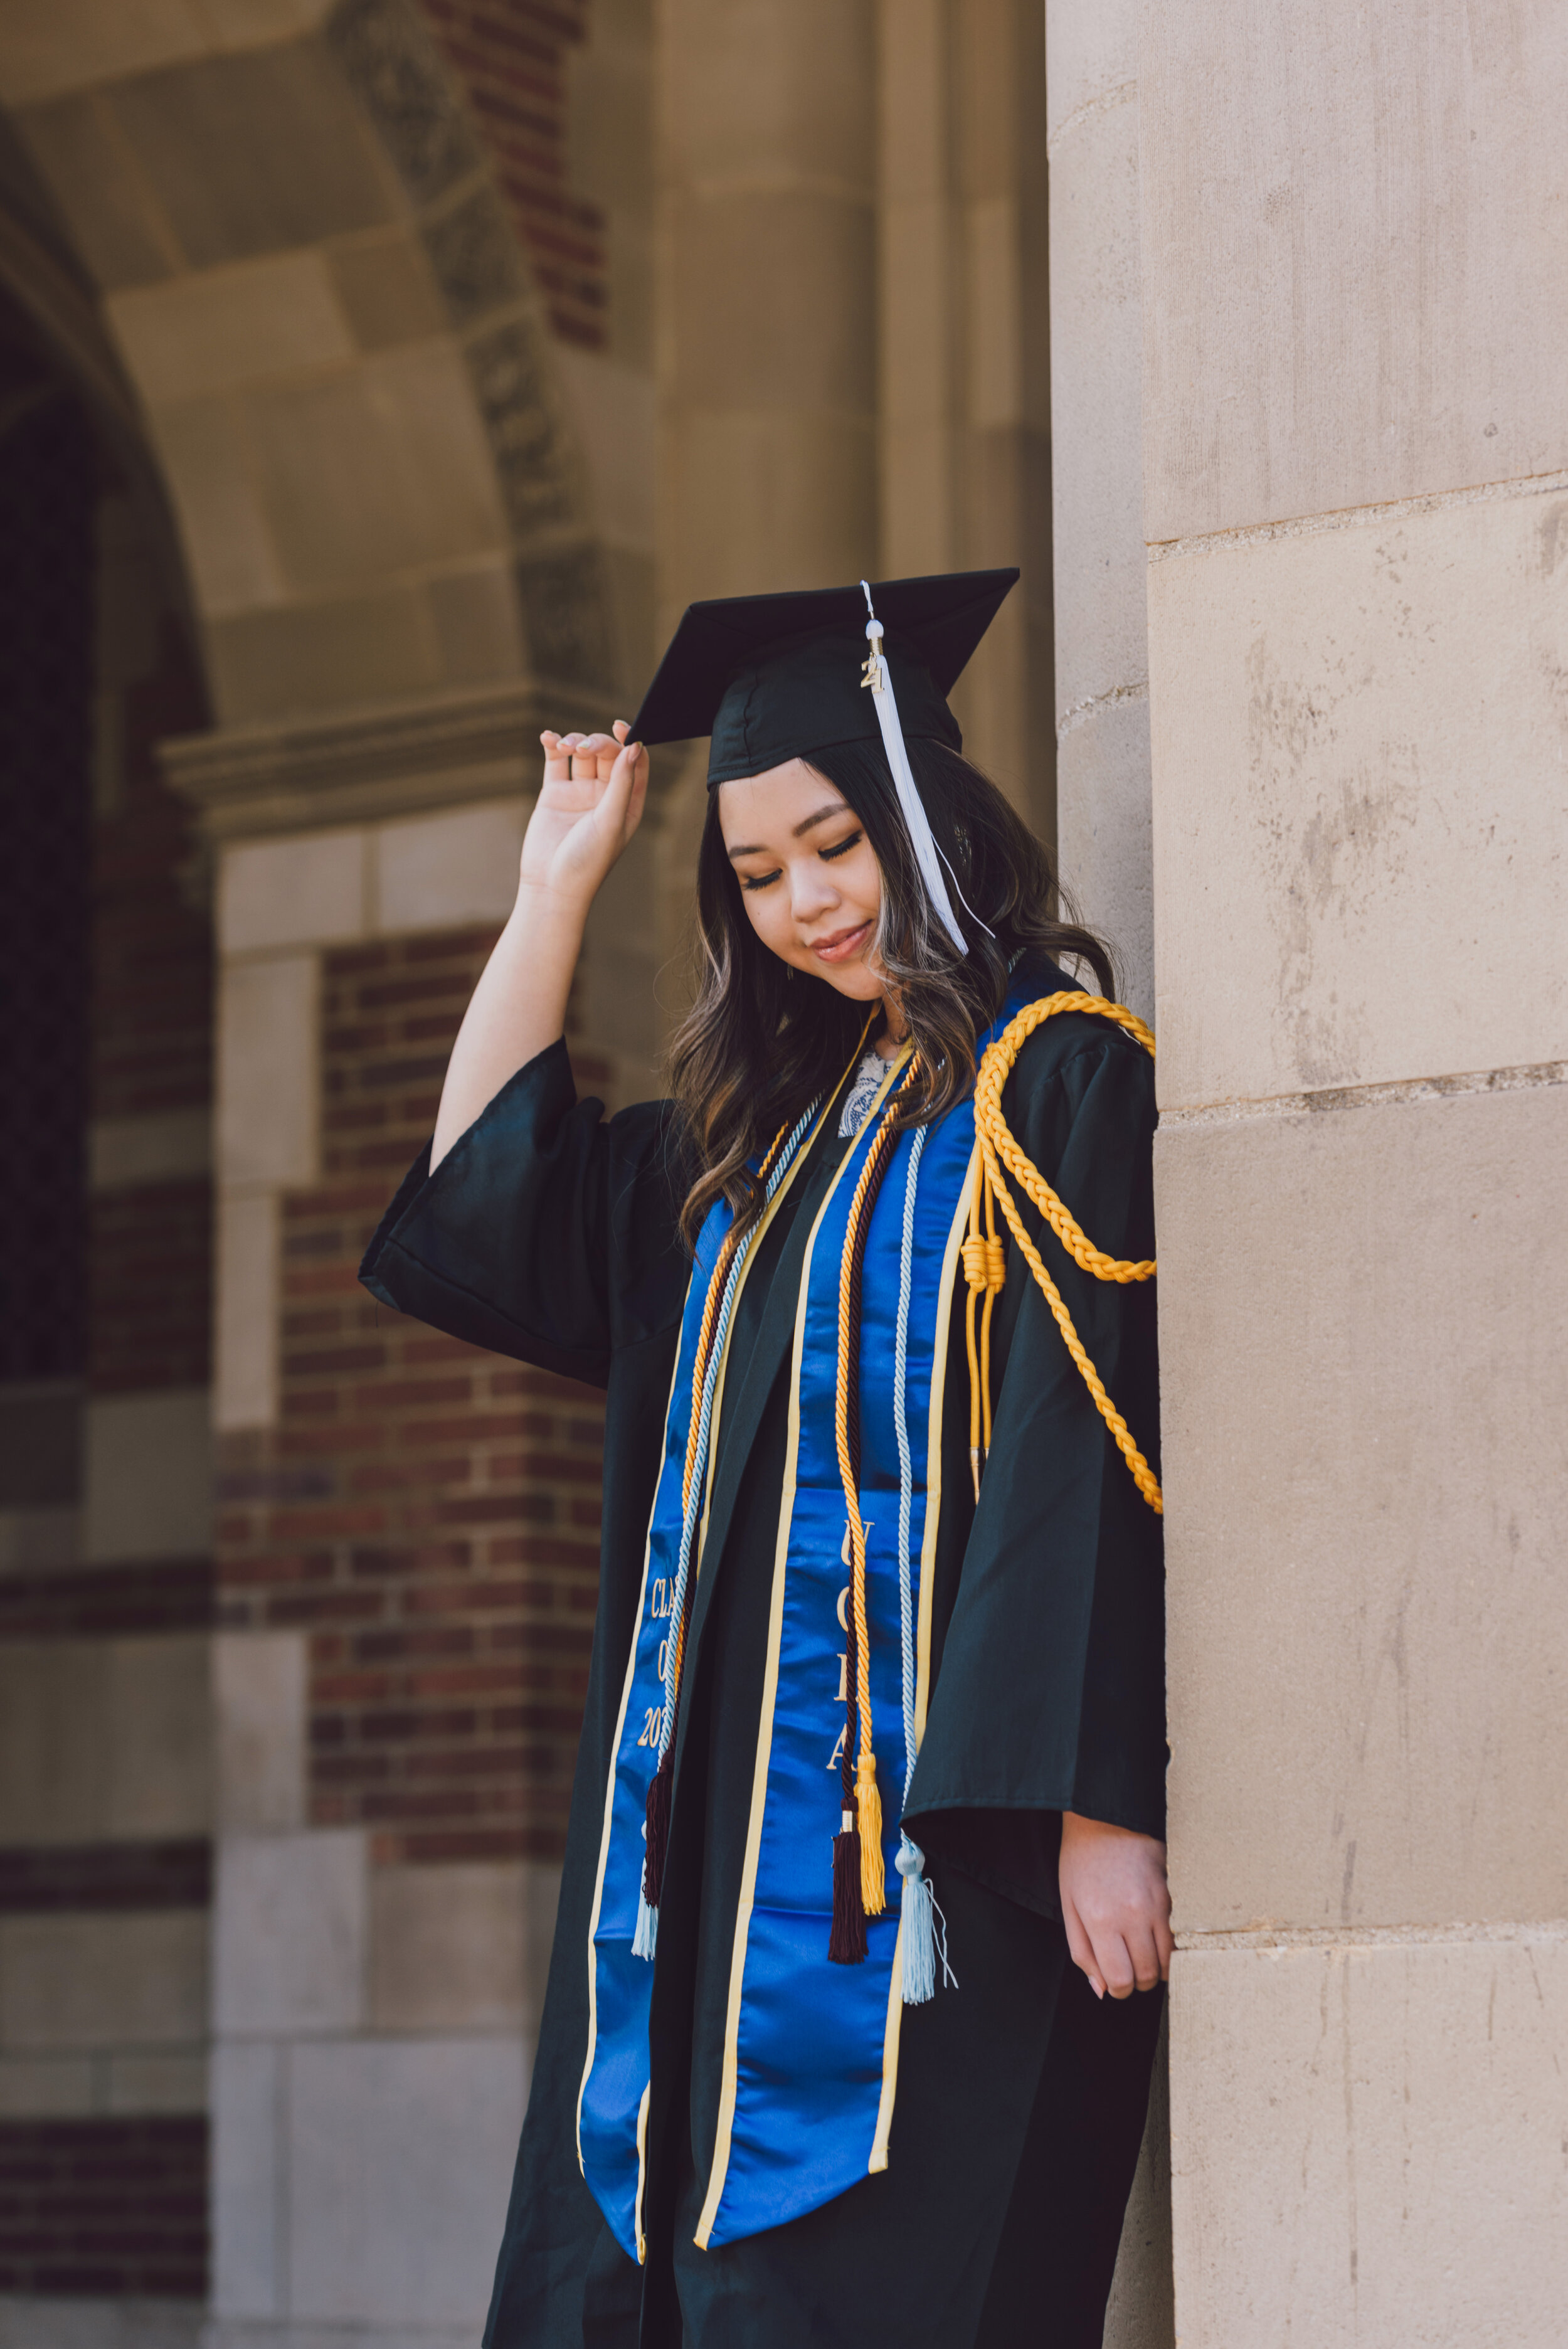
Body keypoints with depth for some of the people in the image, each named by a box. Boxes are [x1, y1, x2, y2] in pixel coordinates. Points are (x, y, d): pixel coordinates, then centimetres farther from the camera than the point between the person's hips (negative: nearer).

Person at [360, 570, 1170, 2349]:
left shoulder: (1054, 1084, -5)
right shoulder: (775, 1124, 18)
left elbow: (1104, 1458, -13)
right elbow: (485, 1203, 27)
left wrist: (1102, 1808, -20)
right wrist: (555, 887, 22)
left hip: (933, 1843, -8)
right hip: (740, 1826, 8)